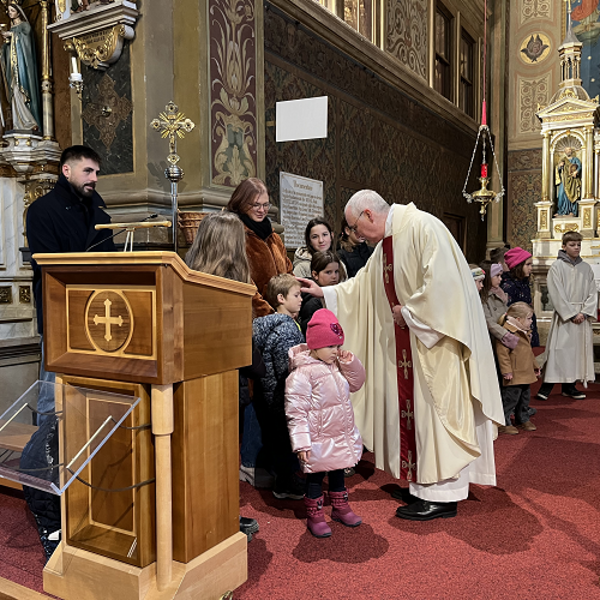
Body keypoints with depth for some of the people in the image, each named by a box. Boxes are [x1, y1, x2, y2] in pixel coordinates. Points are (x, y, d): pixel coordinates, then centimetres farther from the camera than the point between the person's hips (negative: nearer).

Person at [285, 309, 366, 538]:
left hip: (342, 436, 8)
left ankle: (340, 508, 43)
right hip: (319, 440, -7)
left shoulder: (337, 366, 3)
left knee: (338, 472, 24)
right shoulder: (302, 374, -22)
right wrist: (301, 442, -24)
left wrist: (350, 363, -4)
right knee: (315, 476, 9)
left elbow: (356, 384, 14)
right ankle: (314, 516, 26)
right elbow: (295, 412, -22)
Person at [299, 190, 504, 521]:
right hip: (408, 342, 9)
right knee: (412, 408, 11)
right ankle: (425, 485, 22)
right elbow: (362, 285, 24)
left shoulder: (422, 226, -16)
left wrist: (409, 312, -16)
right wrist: (323, 291, 21)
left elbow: (440, 281, -26)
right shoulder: (385, 244, 14)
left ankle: (441, 496, 6)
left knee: (435, 408, -4)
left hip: (436, 337, -9)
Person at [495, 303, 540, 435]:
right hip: (514, 376, -10)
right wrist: (506, 371, -25)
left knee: (525, 398, 19)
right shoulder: (507, 332, -18)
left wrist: (535, 366, 31)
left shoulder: (524, 332, 16)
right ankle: (503, 423, 3)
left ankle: (523, 420, 34)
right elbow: (502, 352, -23)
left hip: (526, 374, 10)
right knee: (510, 399, -6)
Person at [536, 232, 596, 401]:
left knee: (578, 348, 6)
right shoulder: (557, 266, -3)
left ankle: (569, 386, 14)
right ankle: (547, 386, -4)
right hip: (563, 314, -5)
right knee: (559, 349, -8)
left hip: (582, 316, 5)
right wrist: (571, 314, -13)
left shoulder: (586, 268, 10)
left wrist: (585, 312, -7)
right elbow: (557, 294, -9)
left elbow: (592, 292, 7)